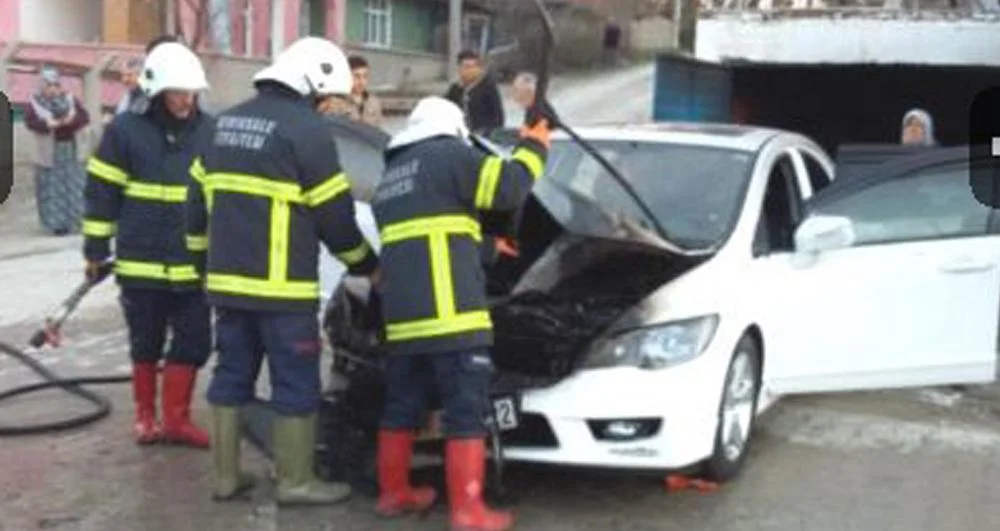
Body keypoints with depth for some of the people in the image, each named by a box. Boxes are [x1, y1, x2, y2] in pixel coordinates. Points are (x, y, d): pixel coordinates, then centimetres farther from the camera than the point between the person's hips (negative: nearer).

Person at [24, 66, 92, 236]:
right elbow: (30, 122, -13)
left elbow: (85, 117, -2)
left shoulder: (71, 99, 8)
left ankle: (76, 219, 12)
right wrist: (48, 124, -28)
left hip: (72, 151, 2)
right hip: (49, 152, -2)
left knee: (76, 186, 2)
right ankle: (57, 223, 5)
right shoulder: (34, 102, 1)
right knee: (53, 188, -1)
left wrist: (71, 120, -22)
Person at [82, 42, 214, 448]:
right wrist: (96, 249, -1)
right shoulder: (125, 129, -5)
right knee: (146, 345, 11)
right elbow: (102, 192, -2)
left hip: (194, 263, 2)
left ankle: (176, 419, 20)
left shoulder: (209, 131, 3)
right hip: (141, 263, -2)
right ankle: (145, 416, 28)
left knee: (193, 343, 5)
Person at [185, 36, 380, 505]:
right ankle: (295, 482, 12)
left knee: (231, 376, 14)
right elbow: (335, 216, -8)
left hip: (227, 280, 8)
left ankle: (226, 477, 22)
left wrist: (207, 264, 26)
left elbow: (198, 203, 17)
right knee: (296, 384, 3)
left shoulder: (228, 121, 14)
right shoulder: (306, 128, -10)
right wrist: (368, 266, 6)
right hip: (282, 287, -7)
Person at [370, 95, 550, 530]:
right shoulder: (449, 156, 1)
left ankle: (393, 492, 28)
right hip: (450, 313, -8)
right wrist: (533, 147, 12)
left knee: (401, 406, 18)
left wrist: (486, 242, 41)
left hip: (402, 315, 8)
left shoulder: (390, 178, 26)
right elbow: (508, 188, -7)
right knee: (466, 412, -3)